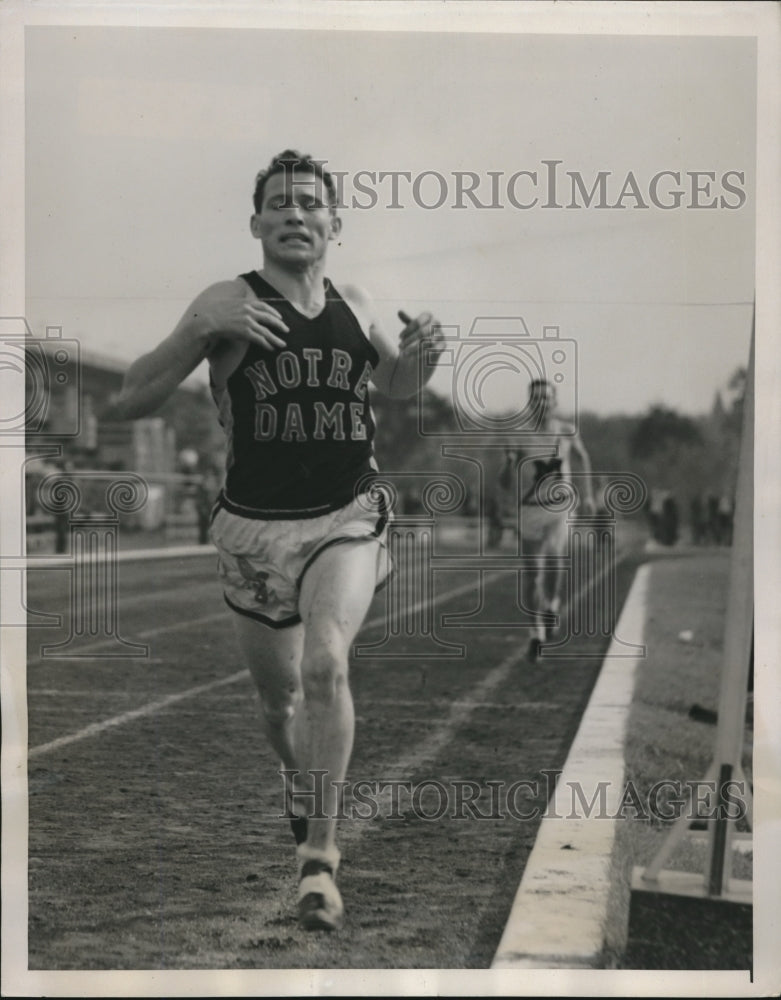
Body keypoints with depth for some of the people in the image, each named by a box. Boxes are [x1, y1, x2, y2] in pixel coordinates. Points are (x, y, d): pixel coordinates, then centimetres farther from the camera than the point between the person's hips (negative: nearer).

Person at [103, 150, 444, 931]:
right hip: (254, 527, 0)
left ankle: (320, 858, -15)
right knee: (278, 697, 14)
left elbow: (395, 384, 24)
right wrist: (202, 331, -26)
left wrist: (421, 352, 1)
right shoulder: (229, 303, -8)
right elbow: (126, 404, -13)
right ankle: (301, 785, 49)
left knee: (326, 664, -24)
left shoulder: (356, 306, 4)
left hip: (347, 520, 1)